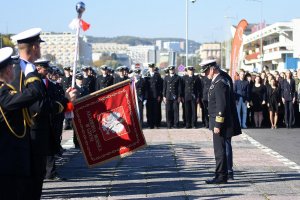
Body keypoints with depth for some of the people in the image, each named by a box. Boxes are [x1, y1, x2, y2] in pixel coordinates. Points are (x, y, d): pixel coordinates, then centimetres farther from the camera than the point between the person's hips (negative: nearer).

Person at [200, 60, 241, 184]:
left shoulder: (220, 83, -20)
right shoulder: (220, 79, 9)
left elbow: (221, 106, -23)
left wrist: (218, 125, -21)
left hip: (220, 122, -10)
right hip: (219, 122, 10)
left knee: (220, 150, -4)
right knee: (220, 150, 15)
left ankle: (221, 176, 1)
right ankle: (221, 175, 23)